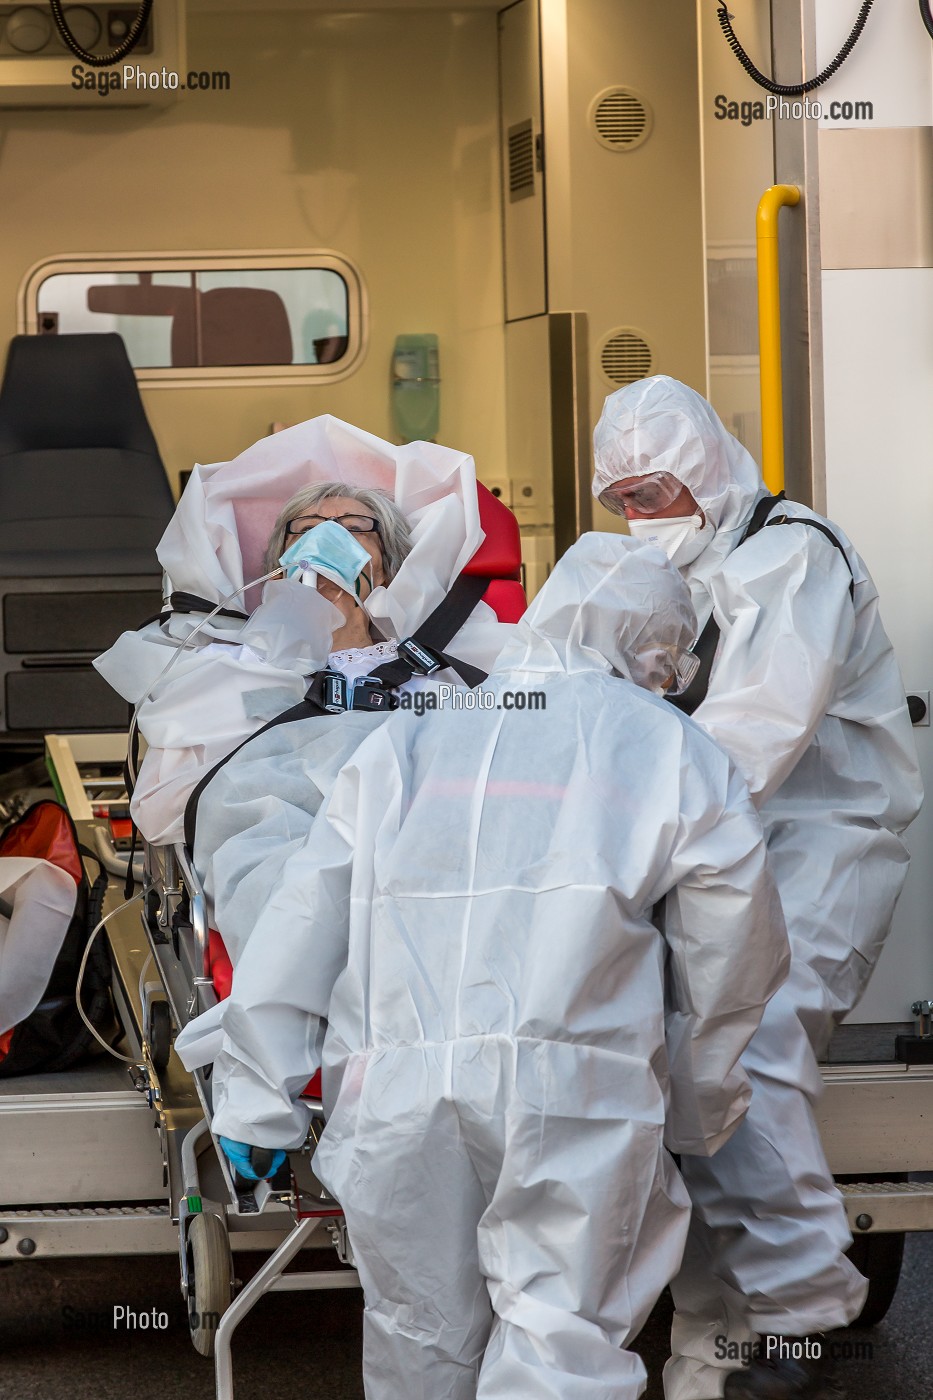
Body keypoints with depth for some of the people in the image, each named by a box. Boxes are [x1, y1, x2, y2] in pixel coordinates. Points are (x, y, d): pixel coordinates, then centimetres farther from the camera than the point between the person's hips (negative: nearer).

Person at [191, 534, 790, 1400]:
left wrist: (257, 1099, 17)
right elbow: (733, 953, 13)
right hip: (575, 1097, -3)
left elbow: (305, 918, 15)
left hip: (398, 1091, 3)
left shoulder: (406, 742, 20)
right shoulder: (673, 753, 12)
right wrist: (700, 1110, 26)